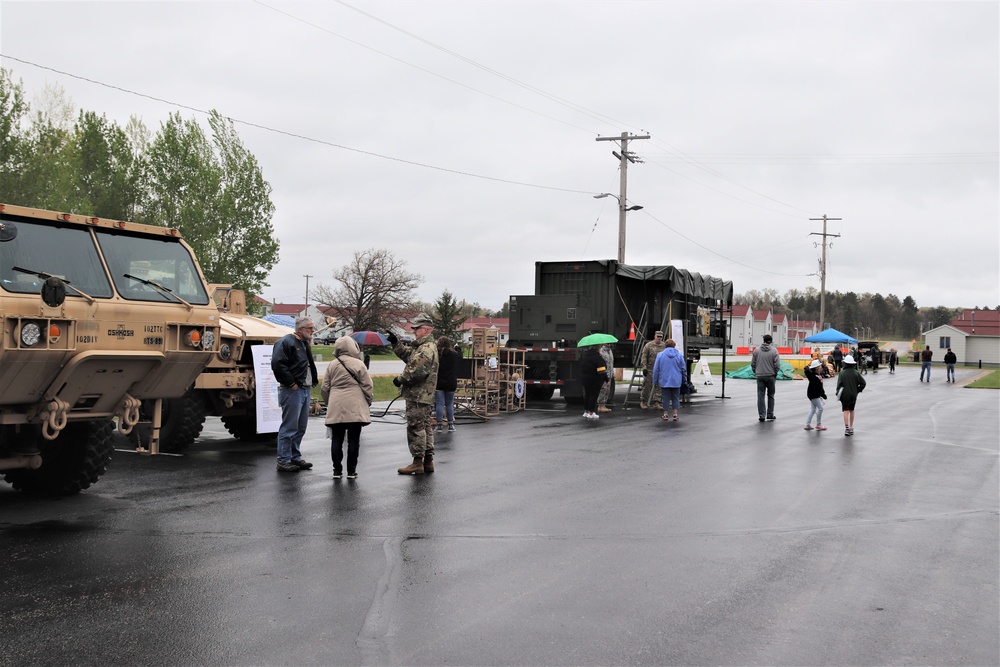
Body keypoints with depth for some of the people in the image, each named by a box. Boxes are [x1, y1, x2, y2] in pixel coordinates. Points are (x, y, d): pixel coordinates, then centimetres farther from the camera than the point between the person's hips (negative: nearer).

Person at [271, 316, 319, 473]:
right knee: (289, 427, -6)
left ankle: (295, 457, 23)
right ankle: (283, 461, -1)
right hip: (292, 391, -9)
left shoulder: (305, 344, 19)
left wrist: (313, 381, 14)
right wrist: (291, 383, -18)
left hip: (305, 390, 9)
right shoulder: (286, 342, -11)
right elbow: (277, 364, -21)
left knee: (301, 427, 14)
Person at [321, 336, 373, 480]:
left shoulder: (332, 365, 6)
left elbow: (324, 388, 9)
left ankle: (337, 470, 7)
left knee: (336, 439, 7)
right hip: (355, 409, -2)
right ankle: (351, 471, 4)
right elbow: (367, 386, -2)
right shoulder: (358, 364, -3)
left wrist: (328, 402, 24)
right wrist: (368, 402, 12)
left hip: (335, 409, 3)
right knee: (353, 440, 2)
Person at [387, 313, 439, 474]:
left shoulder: (427, 349, -17)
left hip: (418, 396, -11)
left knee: (415, 427, -7)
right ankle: (428, 461, 20)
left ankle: (418, 462, -4)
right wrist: (395, 343, 17)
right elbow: (407, 355, 27)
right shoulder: (424, 346, 18)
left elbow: (418, 371, -24)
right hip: (424, 396, 11)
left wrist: (400, 379, -12)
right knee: (425, 427, 14)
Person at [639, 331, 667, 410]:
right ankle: (643, 402, 13)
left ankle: (656, 402, 8)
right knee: (647, 386, 1)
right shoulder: (648, 345, -3)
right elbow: (644, 357, -5)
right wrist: (644, 367, -12)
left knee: (658, 387, 2)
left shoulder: (665, 346, 7)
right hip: (649, 370, -3)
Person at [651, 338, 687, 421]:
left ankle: (665, 415, 11)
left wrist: (655, 380, 6)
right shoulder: (679, 355, 0)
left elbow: (656, 369, -2)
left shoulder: (660, 355, -4)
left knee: (666, 398, 7)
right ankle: (675, 414, 7)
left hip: (664, 381, -1)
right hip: (676, 381, 1)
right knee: (675, 398, 10)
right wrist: (684, 379, 17)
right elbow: (683, 368, 5)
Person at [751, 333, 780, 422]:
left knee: (760, 396, 4)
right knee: (770, 395, 13)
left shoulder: (757, 350, 0)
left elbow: (752, 364, 1)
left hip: (760, 376, 1)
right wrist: (775, 373, 6)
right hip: (770, 376, -1)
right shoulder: (774, 351, -7)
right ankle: (770, 415, 15)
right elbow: (777, 365, -10)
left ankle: (761, 416, 2)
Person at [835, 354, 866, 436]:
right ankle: (851, 428, 22)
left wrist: (838, 393, -1)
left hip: (845, 395, -3)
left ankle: (847, 428, -11)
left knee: (846, 411, -1)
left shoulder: (842, 373, -11)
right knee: (852, 410, 16)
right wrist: (858, 390, 9)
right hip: (854, 395, 3)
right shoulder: (856, 373, -2)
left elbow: (839, 384, -12)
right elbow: (863, 383, -3)